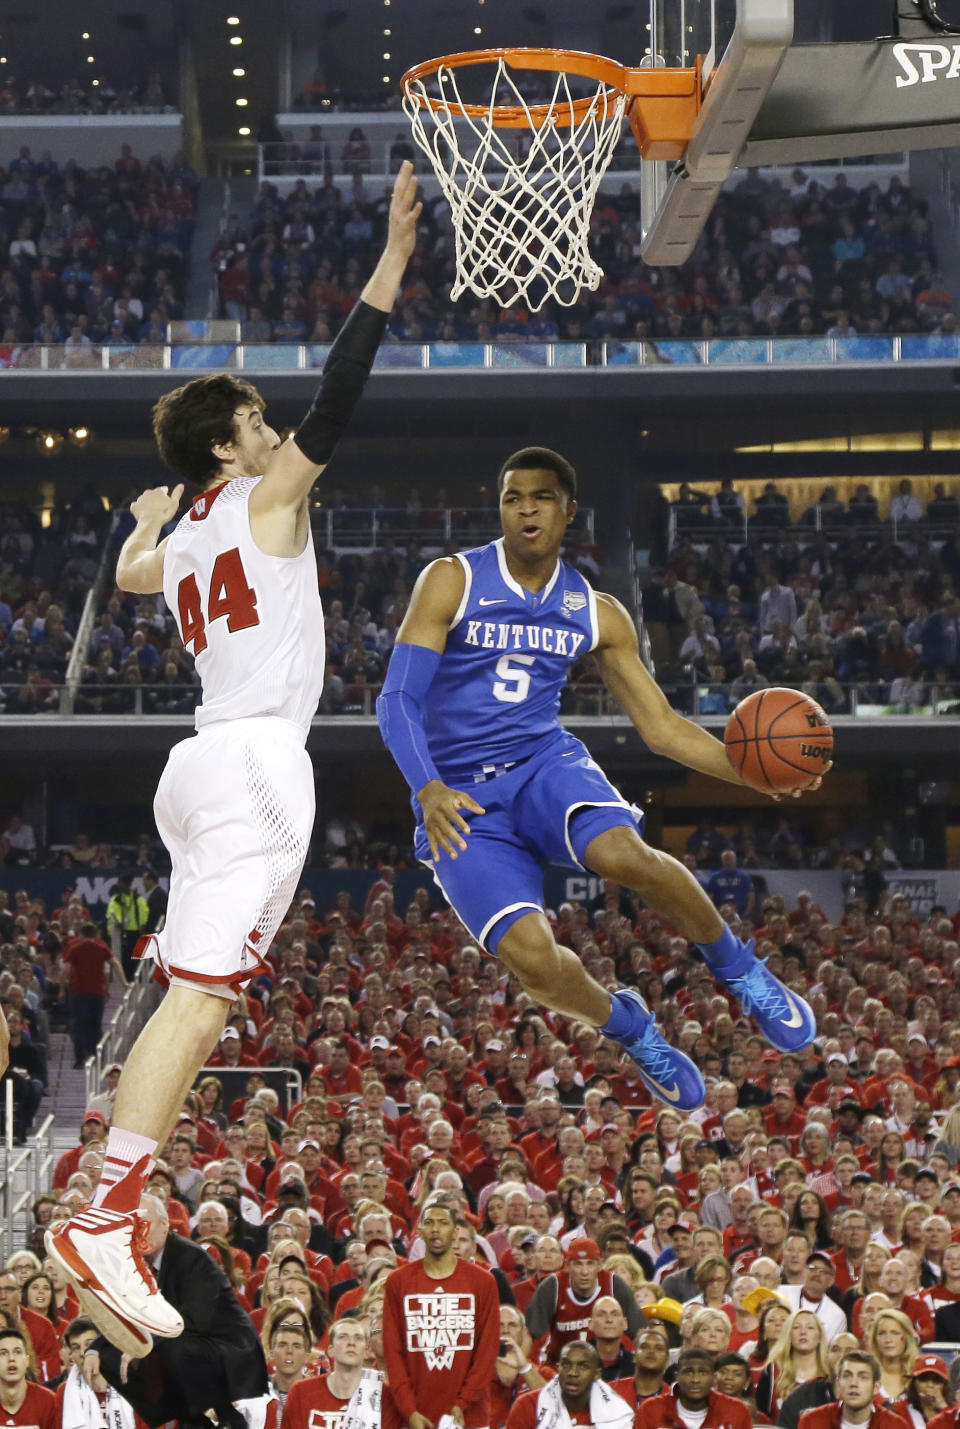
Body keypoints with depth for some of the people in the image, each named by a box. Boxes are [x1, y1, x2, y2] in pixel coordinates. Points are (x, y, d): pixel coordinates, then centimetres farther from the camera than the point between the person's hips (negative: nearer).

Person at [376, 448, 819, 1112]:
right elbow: (397, 701, -11)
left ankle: (738, 969, -8)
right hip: (461, 804, -2)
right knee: (531, 957, -25)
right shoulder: (451, 583, -5)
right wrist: (429, 790, -30)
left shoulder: (598, 614, 7)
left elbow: (662, 726, 10)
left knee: (623, 853, -35)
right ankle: (629, 1027, 9)